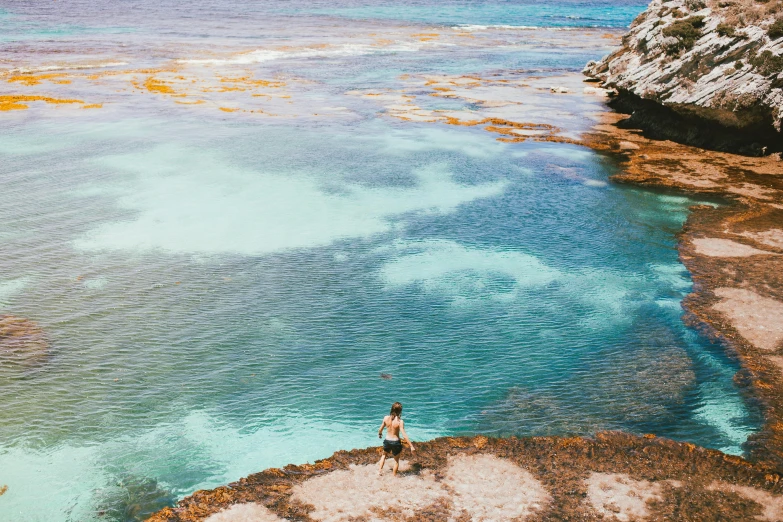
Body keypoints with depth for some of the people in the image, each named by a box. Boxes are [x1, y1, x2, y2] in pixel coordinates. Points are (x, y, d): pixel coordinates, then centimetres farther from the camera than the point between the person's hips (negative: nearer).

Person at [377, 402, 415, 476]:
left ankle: (379, 471, 30)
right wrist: (411, 446, -19)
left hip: (387, 441, 3)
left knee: (384, 455, 33)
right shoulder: (400, 421, -21)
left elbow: (380, 429, 4)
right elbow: (404, 435, -23)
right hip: (396, 442, -3)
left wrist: (380, 434, 27)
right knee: (396, 460, 20)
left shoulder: (386, 418, -10)